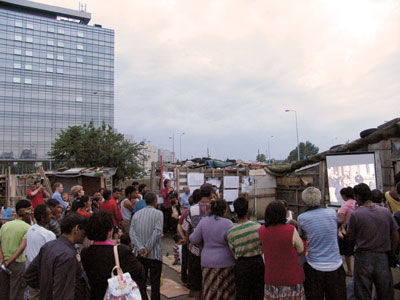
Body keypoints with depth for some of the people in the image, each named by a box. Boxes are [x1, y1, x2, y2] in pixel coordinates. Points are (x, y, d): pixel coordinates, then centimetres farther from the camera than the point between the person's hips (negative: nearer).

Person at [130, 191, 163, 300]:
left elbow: (132, 232, -5)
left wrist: (140, 248, -13)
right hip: (154, 254, -4)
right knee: (155, 283, 6)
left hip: (140, 254, 4)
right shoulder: (158, 213, -9)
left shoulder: (136, 214, 5)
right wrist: (148, 249, -16)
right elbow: (157, 232, -20)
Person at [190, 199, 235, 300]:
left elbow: (194, 239, -2)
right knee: (226, 292, 11)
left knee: (210, 291, 15)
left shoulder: (204, 221, -4)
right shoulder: (227, 223, -15)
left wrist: (190, 236, 18)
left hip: (208, 262, 4)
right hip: (225, 262, -3)